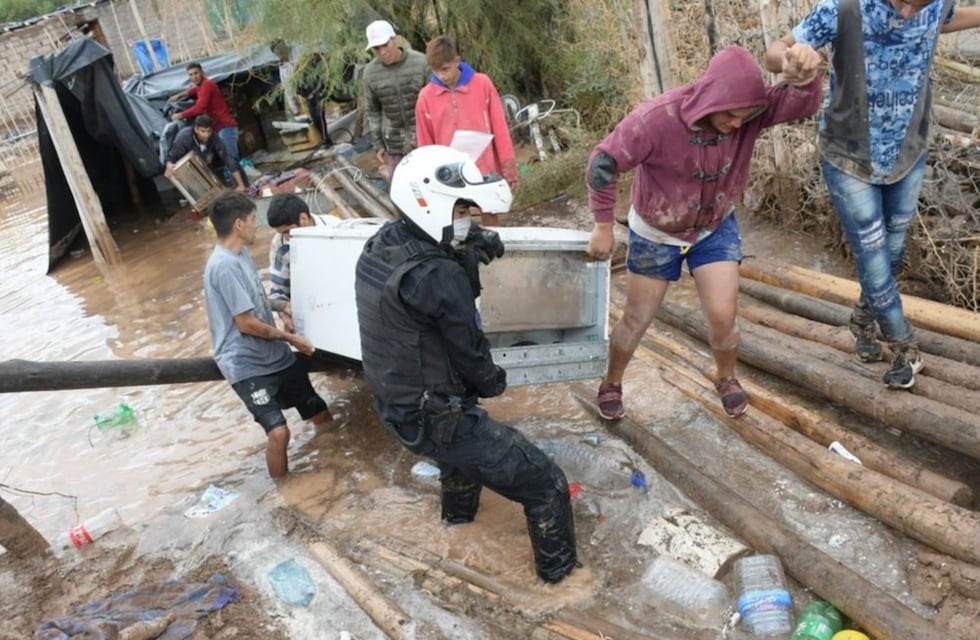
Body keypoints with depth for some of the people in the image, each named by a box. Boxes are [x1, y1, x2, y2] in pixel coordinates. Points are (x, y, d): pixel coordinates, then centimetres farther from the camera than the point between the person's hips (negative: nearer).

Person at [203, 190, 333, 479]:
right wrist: (289, 337, -9)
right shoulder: (224, 266, -22)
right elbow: (246, 323, -21)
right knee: (278, 432, -23)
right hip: (247, 365, -9)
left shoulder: (241, 253, 8)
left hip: (276, 356, 9)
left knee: (323, 418, 13)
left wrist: (282, 305, 8)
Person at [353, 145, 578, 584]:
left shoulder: (379, 246, -5)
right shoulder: (437, 277, -29)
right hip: (434, 419, -9)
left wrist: (466, 256, -10)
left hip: (395, 405, 9)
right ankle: (558, 565, 28)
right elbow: (470, 351, -15)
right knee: (545, 484, 4)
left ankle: (458, 510, 62)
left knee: (470, 427, 40)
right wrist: (495, 382, 6)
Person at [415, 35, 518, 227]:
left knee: (490, 222, 12)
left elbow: (500, 128, -2)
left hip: (486, 170, 0)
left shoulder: (482, 84, -5)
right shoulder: (426, 96, -3)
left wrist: (508, 167, -3)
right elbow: (425, 142, 4)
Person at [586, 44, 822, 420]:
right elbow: (604, 161, -23)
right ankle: (611, 383, 34)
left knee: (723, 317, -1)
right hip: (656, 233, -2)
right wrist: (603, 226, -18)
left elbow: (801, 104, -33)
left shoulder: (748, 111, -22)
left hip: (716, 229, 3)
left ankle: (726, 379, 30)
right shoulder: (656, 119, -32)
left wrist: (804, 75, -57)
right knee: (637, 320, 10)